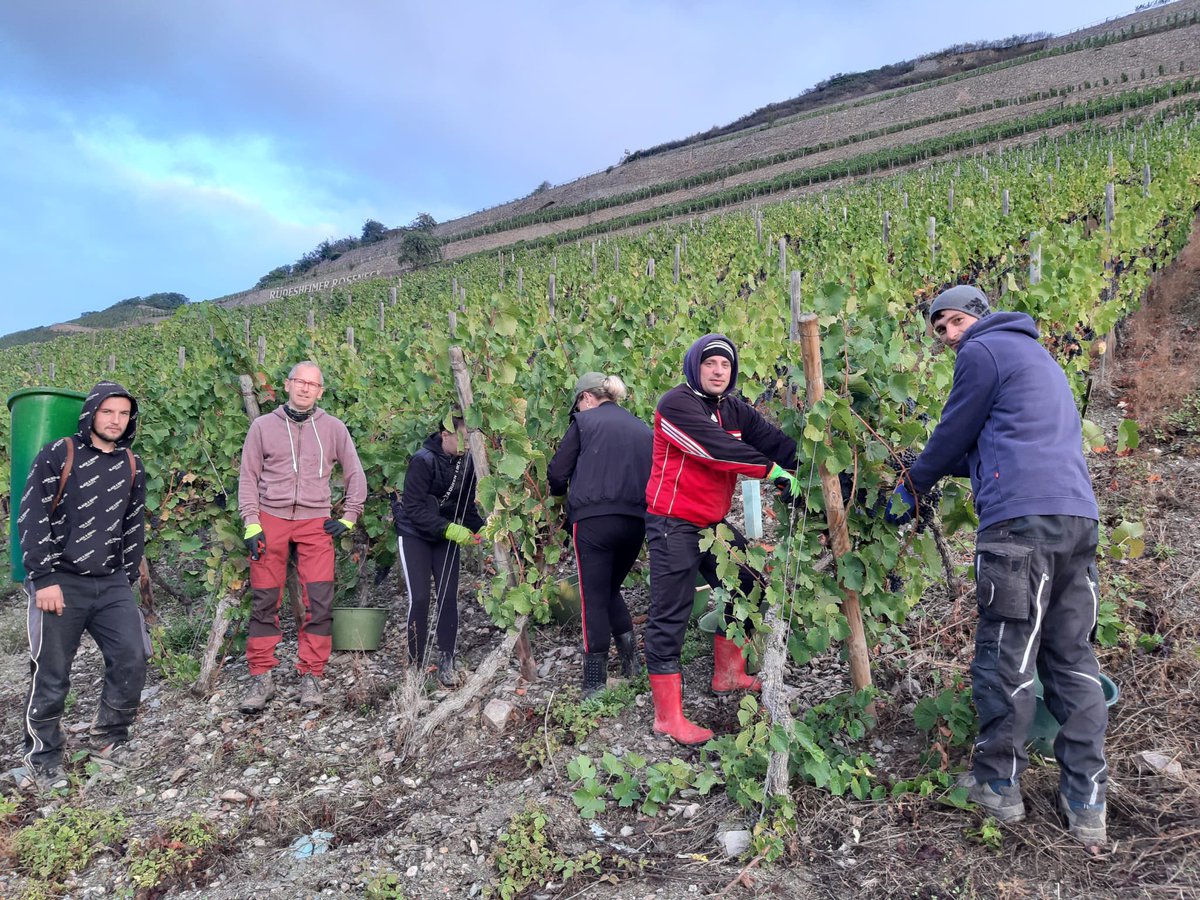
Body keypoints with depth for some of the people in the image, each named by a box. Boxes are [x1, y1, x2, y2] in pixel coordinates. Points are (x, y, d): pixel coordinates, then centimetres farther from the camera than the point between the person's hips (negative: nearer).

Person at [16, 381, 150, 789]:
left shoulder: (132, 466, 9)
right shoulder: (57, 456, -6)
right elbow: (31, 519, -9)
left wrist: (127, 579, 13)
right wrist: (44, 579, -14)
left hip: (112, 585, 4)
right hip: (60, 584, -4)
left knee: (132, 659, -2)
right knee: (51, 674, 4)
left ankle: (108, 737, 19)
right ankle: (42, 757, 22)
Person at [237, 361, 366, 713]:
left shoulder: (333, 428, 6)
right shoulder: (263, 426, 5)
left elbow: (355, 475, 13)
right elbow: (248, 477, 6)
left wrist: (349, 518, 7)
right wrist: (251, 523, -3)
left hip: (315, 523, 0)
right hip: (271, 520, 0)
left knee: (319, 602, -5)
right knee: (265, 601, 3)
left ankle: (311, 676, 7)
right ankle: (261, 677, 13)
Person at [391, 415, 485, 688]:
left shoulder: (466, 462, -7)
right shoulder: (423, 460, -22)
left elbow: (467, 504, 2)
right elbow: (414, 508, -23)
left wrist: (481, 528, -16)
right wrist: (449, 529, -30)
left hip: (447, 535, 4)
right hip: (415, 534, -4)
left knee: (448, 597, -3)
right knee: (420, 599, -8)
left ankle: (446, 663, 6)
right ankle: (415, 665, 5)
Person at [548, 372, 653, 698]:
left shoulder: (584, 422, 4)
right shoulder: (643, 428, 17)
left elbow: (557, 474, 4)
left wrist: (560, 492, 24)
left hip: (593, 520, -4)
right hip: (636, 521, 5)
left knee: (594, 599, 4)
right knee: (611, 590, 23)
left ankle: (595, 683, 5)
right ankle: (630, 657, 12)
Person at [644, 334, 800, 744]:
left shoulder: (735, 410, 9)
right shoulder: (677, 404, -15)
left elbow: (774, 441, -2)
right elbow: (718, 447, -25)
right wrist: (770, 469, -24)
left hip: (714, 522, 9)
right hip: (674, 525, -9)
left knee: (745, 586, 18)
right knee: (670, 618, -5)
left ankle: (728, 675, 35)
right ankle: (668, 716, 4)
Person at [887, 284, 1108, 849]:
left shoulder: (984, 351, 2)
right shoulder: (1040, 358, 29)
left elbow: (953, 435, 5)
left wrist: (911, 489, 18)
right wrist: (936, 471, 32)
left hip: (1020, 520, -9)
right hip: (1079, 517, 9)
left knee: (1006, 655, -1)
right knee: (1072, 656, 8)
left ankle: (997, 785, 9)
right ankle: (1086, 801, 10)